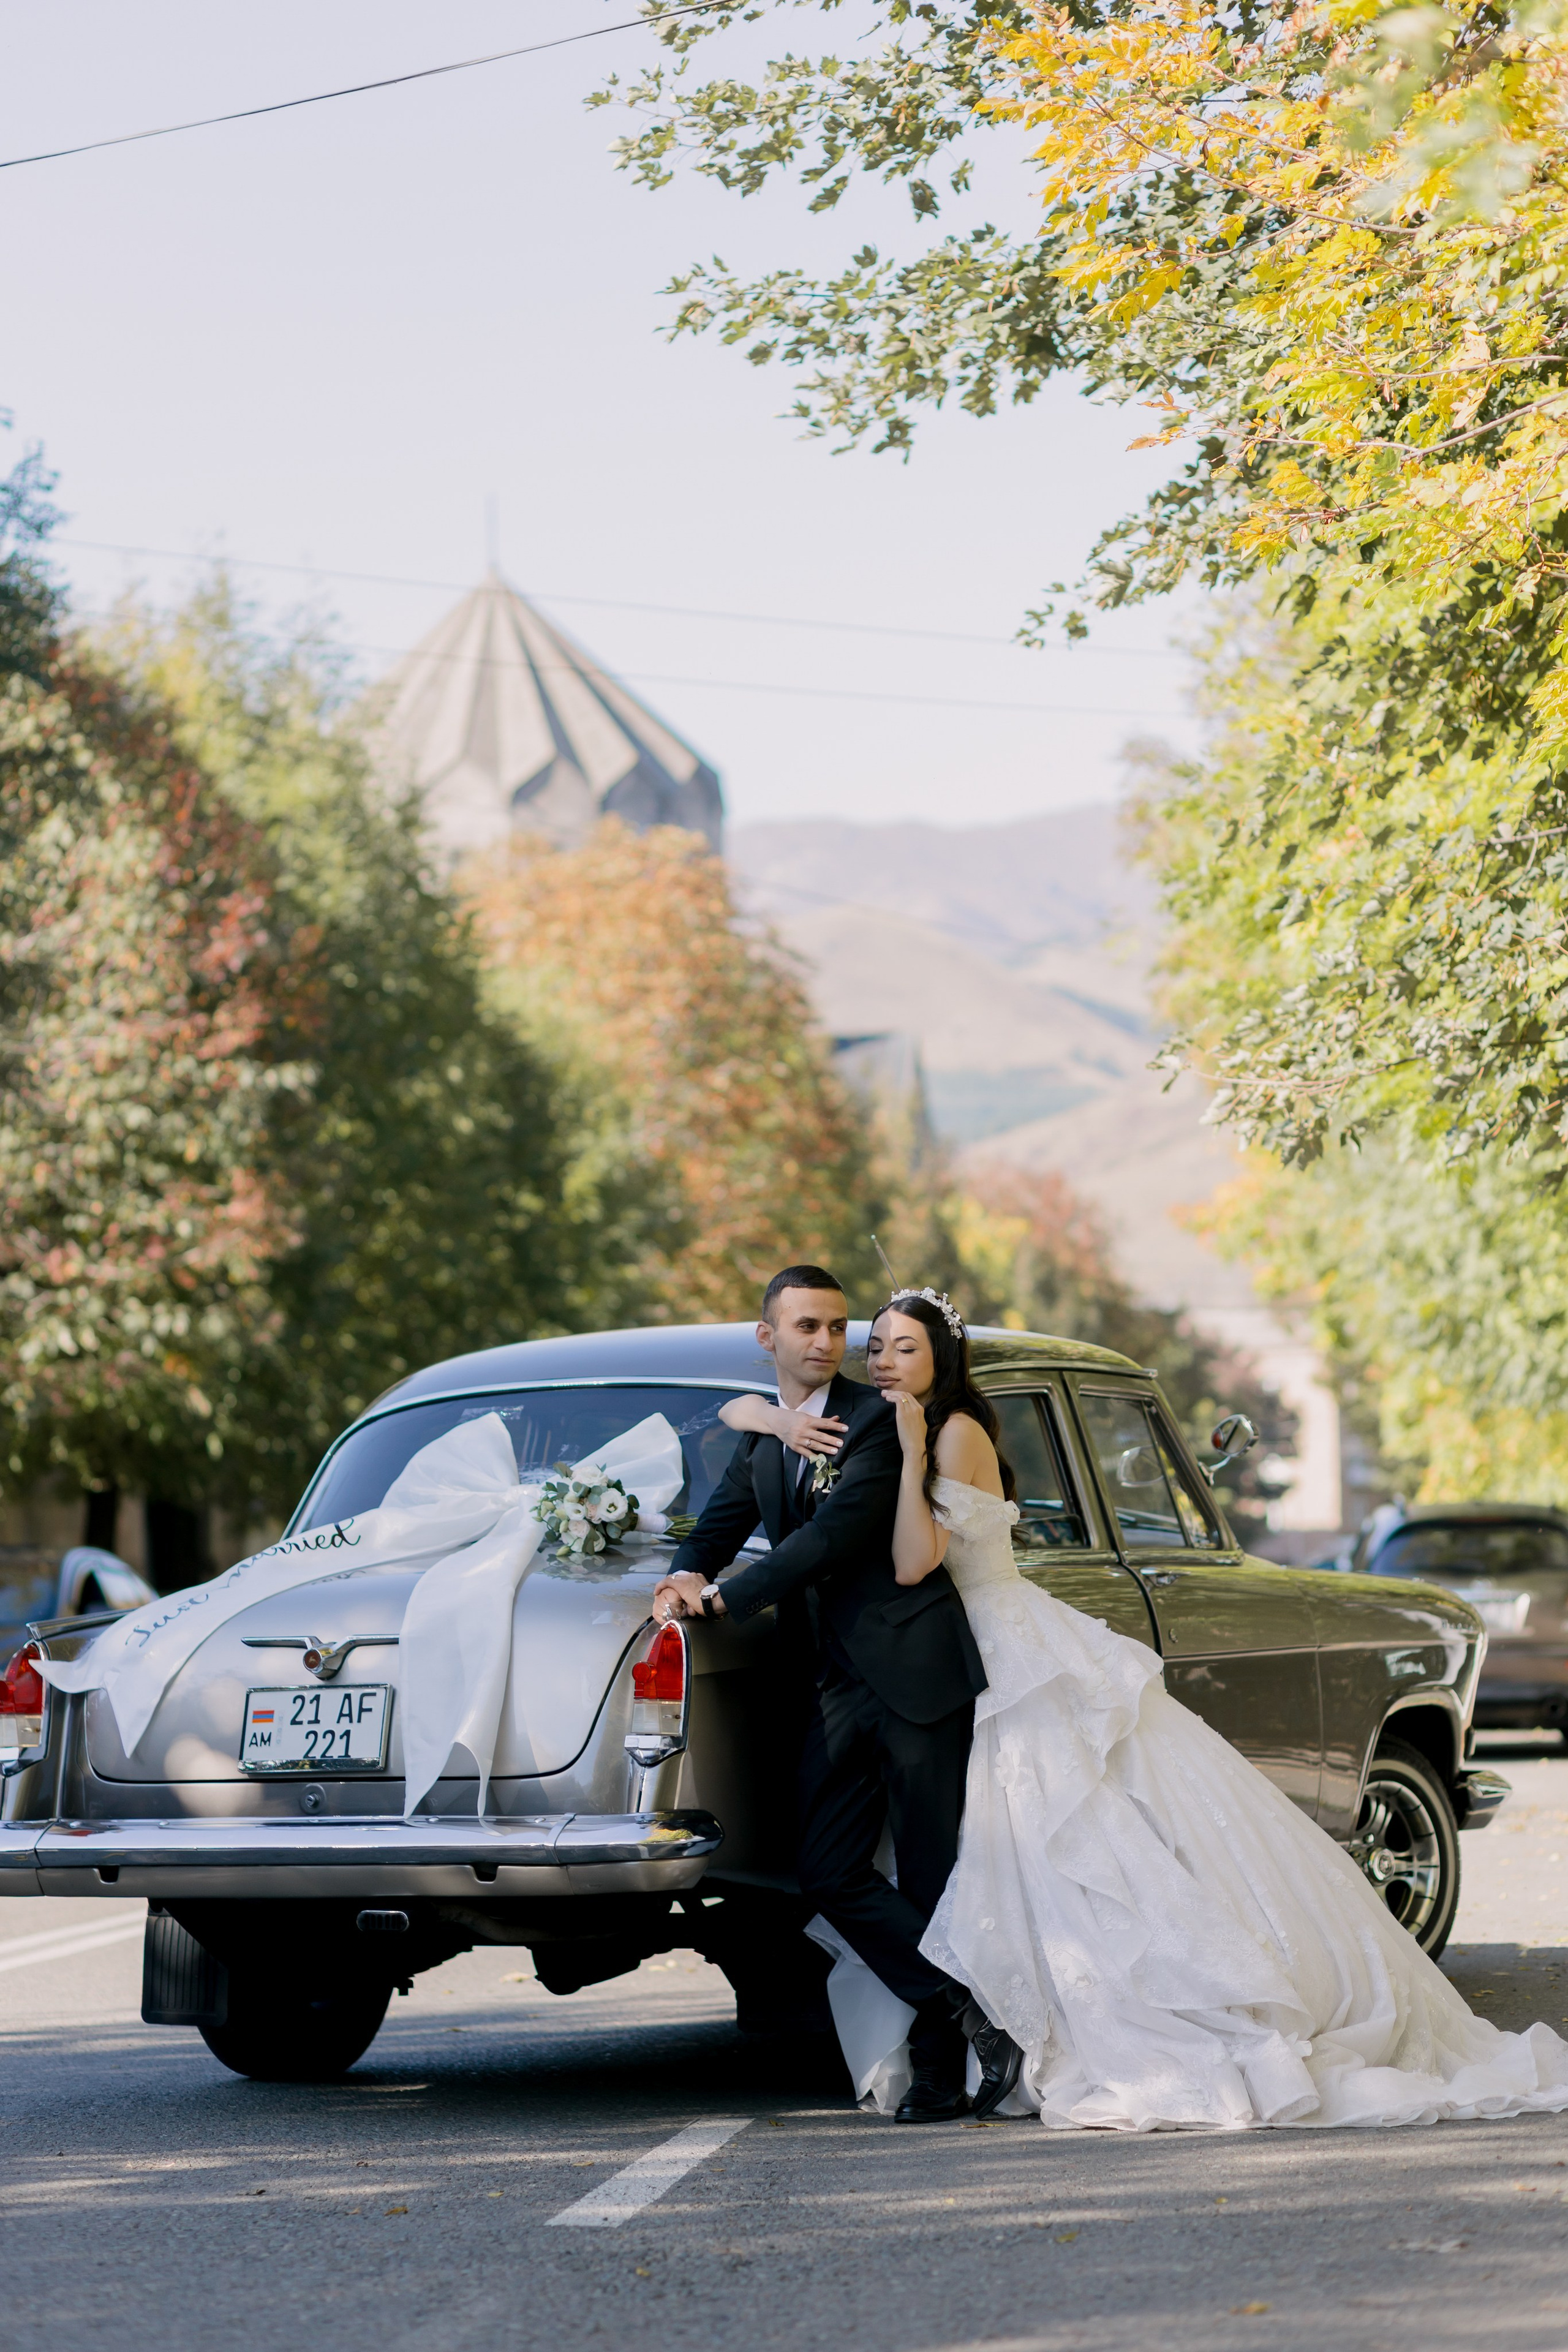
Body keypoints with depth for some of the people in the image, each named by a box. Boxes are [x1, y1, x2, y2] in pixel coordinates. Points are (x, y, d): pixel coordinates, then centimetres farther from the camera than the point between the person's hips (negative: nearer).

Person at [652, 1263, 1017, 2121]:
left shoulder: (876, 1420, -9)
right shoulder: (758, 1439, 14)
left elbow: (833, 1537, -17)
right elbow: (720, 1526, 17)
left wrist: (722, 1597, -17)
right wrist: (688, 1575, -8)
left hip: (913, 1667, -7)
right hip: (838, 1684, 7)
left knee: (929, 1874, -2)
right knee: (830, 1873, -1)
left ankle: (942, 2057, 8)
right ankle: (967, 2012, 3)